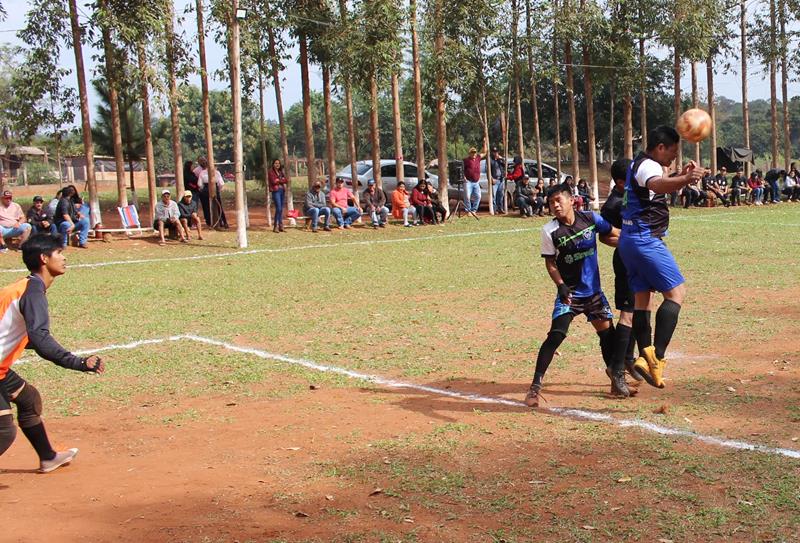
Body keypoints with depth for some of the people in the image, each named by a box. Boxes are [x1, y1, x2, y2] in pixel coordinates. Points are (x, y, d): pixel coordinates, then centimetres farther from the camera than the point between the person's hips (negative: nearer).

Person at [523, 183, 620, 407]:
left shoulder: (591, 218, -6)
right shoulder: (550, 230, -12)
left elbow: (612, 235, 12)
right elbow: (550, 263, -5)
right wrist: (560, 285, -18)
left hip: (593, 290, 4)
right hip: (569, 292, -3)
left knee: (608, 332, 9)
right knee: (556, 335, -17)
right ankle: (535, 386, -13)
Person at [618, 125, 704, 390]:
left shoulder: (638, 164, 18)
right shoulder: (649, 166, -14)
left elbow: (659, 184, 37)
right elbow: (657, 185, -39)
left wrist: (680, 175, 22)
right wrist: (686, 179, -57)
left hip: (630, 240, 10)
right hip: (646, 240, -10)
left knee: (642, 297, 12)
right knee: (676, 291, -10)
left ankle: (645, 357, 11)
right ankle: (657, 356, -18)